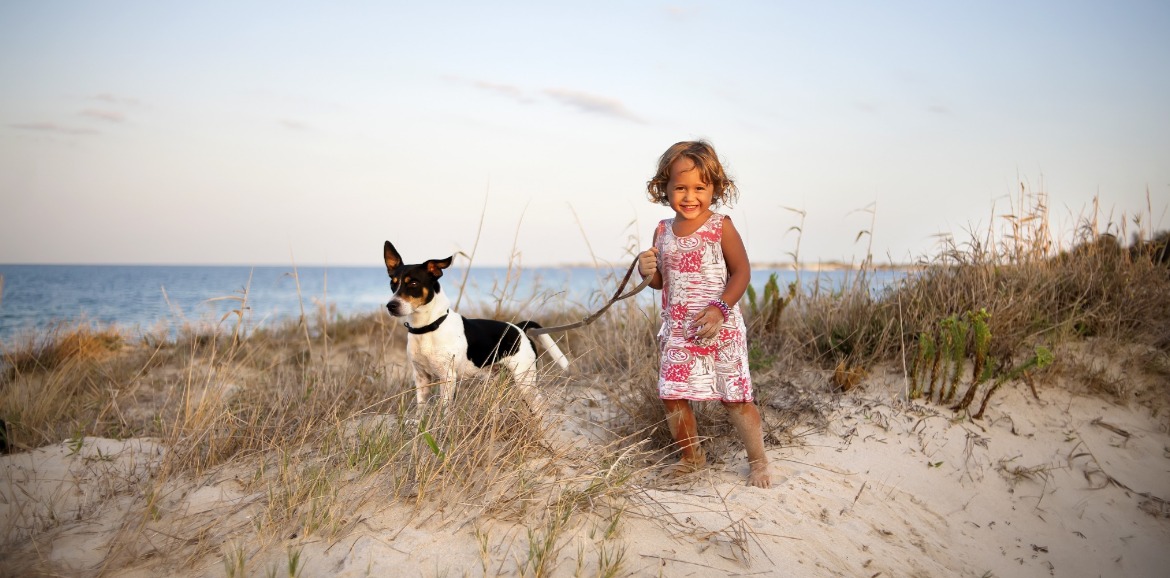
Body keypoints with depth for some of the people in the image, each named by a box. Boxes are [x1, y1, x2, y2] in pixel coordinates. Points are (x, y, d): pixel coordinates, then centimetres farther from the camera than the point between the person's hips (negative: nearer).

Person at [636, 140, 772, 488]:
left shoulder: (720, 227, -8)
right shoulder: (663, 231, 7)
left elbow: (741, 272, -9)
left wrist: (720, 308, -21)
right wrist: (648, 271, -9)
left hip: (719, 329, -5)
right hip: (676, 330, 5)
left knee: (735, 397, 0)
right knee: (672, 397, 6)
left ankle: (758, 461, 20)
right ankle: (690, 457, 28)